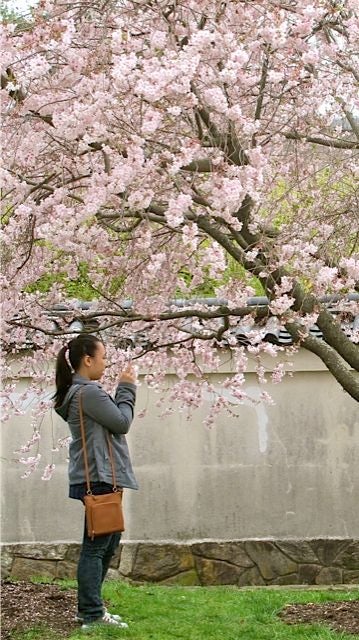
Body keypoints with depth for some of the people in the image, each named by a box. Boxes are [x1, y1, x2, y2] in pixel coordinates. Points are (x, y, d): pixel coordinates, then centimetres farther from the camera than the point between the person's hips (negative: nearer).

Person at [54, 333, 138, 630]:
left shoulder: (76, 392, 16)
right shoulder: (89, 392, -16)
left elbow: (111, 420, 16)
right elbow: (122, 423, -11)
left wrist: (124, 389, 8)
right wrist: (126, 389, 0)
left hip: (99, 478, 11)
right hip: (98, 479, -11)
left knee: (108, 543, 15)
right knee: (96, 546, -7)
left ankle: (90, 607, 21)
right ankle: (92, 615, -4)